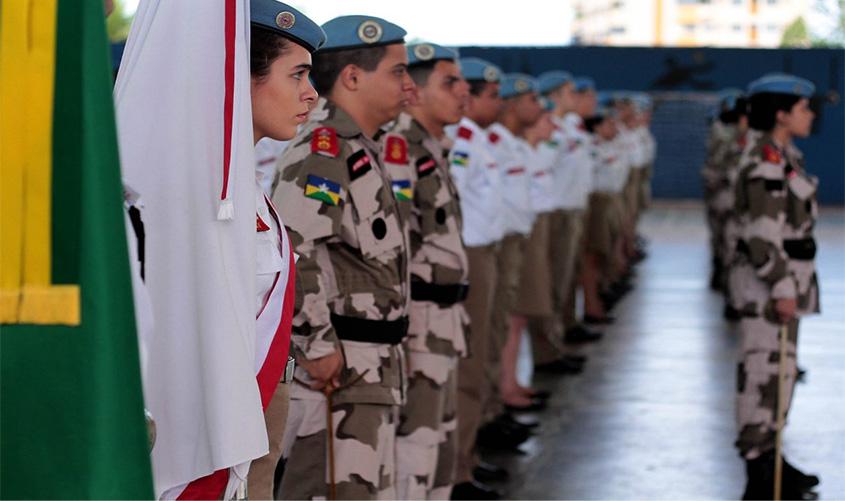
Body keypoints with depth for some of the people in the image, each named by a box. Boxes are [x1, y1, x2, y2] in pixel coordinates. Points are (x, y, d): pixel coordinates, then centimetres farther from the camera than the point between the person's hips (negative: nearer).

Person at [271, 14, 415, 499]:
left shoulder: (360, 149, 18)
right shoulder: (325, 149, -16)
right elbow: (291, 247, -27)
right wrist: (317, 346, -24)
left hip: (371, 369, 11)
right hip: (337, 369, -11)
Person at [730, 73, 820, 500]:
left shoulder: (783, 155, 13)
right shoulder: (766, 161, -18)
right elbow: (763, 231, -22)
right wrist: (781, 287, -23)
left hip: (785, 275, 10)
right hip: (769, 277, -10)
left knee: (780, 368, 16)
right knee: (765, 370, -7)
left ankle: (769, 456, 27)